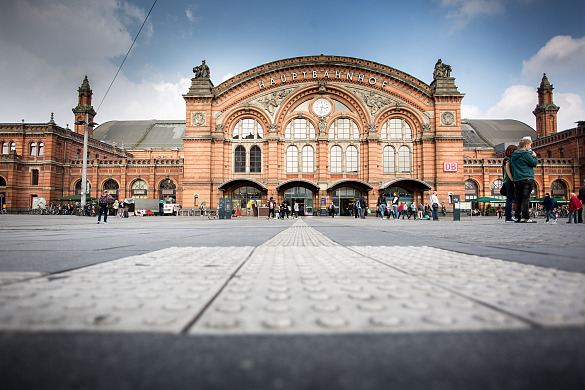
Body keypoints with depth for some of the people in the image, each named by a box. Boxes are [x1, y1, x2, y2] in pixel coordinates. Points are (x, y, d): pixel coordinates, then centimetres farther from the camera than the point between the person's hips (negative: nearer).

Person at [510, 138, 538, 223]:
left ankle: (518, 217, 8)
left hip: (517, 180, 7)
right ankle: (525, 217, -11)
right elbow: (534, 163, -9)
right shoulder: (525, 154, -7)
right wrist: (534, 156, 9)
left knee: (518, 199, 8)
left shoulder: (513, 156, 17)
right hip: (526, 179, -7)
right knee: (525, 198, -8)